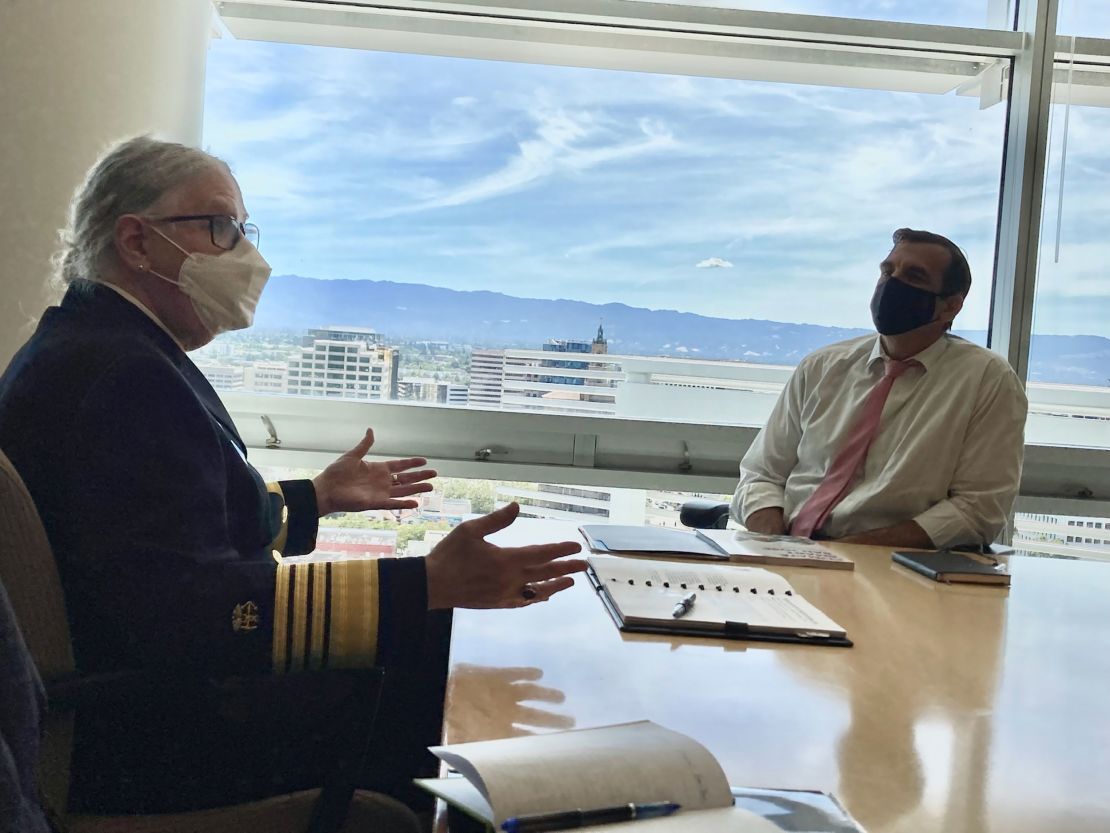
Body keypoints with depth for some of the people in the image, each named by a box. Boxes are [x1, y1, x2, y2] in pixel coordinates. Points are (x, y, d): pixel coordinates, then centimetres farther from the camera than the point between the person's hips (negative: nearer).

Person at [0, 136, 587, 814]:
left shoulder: (88, 344, 11)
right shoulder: (118, 375, -25)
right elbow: (189, 610, -33)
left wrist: (315, 498, 18)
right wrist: (428, 585, -36)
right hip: (135, 751, -10)